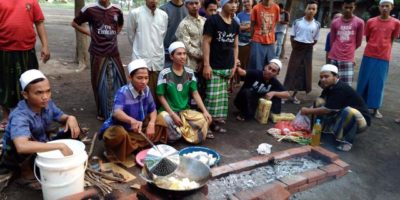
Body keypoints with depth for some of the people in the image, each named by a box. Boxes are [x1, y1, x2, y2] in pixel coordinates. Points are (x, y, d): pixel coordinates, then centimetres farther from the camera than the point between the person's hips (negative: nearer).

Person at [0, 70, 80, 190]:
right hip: (16, 156, -5)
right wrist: (59, 145, -51)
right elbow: (22, 146, -51)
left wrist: (70, 118, -23)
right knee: (28, 140, -36)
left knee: (73, 132, -10)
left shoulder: (47, 104, -15)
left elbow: (62, 118, 2)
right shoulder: (19, 116, -34)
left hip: (42, 147, 5)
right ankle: (26, 175, -9)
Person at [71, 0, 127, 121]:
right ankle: (102, 112, 19)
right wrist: (90, 33, 1)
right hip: (98, 53, -3)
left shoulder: (116, 10, 4)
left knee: (118, 81, 7)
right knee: (100, 83, 4)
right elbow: (74, 24, 8)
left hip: (113, 53, 3)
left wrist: (113, 35, 10)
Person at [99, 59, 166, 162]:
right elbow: (116, 112, -46)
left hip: (139, 126, 7)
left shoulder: (146, 90, -9)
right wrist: (132, 121, -66)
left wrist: (151, 123, -24)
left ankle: (134, 146, -10)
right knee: (120, 135, -40)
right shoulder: (123, 92, -28)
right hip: (119, 127, -6)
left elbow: (153, 110, -3)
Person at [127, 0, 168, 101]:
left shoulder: (164, 15, 6)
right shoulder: (135, 13, -5)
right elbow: (131, 35, 6)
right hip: (141, 59, -3)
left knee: (156, 93, 10)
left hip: (158, 60, 3)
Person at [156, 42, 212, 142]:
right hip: (168, 110, -3)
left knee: (204, 119, -21)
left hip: (185, 110, 4)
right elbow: (161, 97, -8)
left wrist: (205, 111, -13)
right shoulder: (164, 74, -10)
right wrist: (173, 115, -18)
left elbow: (195, 93, 0)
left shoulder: (190, 73, 2)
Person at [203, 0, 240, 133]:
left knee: (223, 96, 10)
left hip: (228, 67, 6)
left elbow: (235, 46, 16)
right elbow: (206, 43, -10)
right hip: (214, 67, -6)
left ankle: (217, 117, 20)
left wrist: (234, 65, 9)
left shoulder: (235, 25, 11)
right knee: (213, 96, -5)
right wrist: (206, 65, -15)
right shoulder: (212, 21, -8)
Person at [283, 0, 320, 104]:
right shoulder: (297, 21, -3)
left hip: (308, 51, 2)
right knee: (292, 71, -3)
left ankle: (294, 95, 16)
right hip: (297, 49, -2)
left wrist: (307, 47, 0)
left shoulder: (317, 25, 1)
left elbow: (315, 40, 8)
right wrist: (295, 47, -2)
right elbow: (292, 36, 2)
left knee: (303, 73, 4)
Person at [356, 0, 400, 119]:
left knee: (379, 83, 4)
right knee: (364, 81, 8)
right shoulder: (371, 22, -1)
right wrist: (374, 46, 6)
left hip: (384, 58, -1)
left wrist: (384, 49, 4)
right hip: (369, 56, 1)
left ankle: (375, 108, 13)